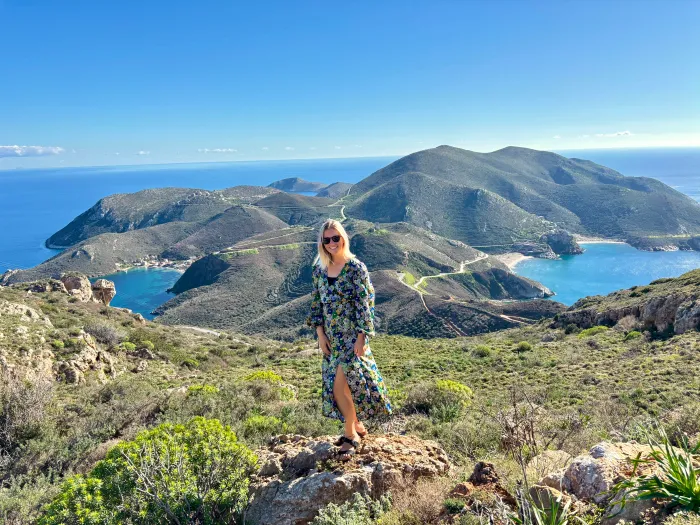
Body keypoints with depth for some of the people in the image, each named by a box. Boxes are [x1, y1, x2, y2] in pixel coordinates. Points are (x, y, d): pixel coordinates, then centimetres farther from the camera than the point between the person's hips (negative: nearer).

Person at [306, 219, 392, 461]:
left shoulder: (356, 268, -11)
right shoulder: (319, 270, 5)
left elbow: (364, 304, -13)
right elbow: (317, 304, 9)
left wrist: (361, 338, -16)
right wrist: (320, 333, 2)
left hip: (352, 336, -6)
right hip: (331, 338, 6)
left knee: (340, 384, -11)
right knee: (334, 385, 10)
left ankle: (351, 435, 8)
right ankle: (357, 425, 31)